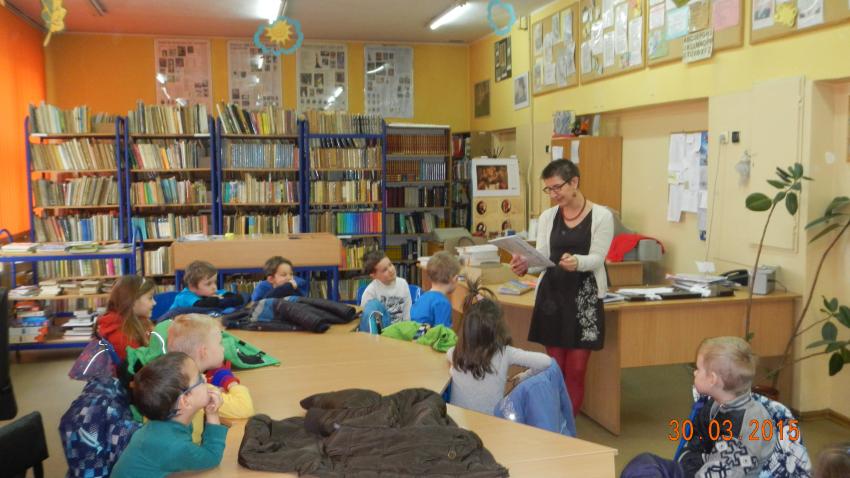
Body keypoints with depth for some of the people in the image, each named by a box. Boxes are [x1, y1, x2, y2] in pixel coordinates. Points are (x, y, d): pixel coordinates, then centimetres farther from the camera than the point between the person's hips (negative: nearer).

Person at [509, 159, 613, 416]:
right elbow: (542, 257, 1)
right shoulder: (547, 217, 7)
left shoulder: (601, 216, -4)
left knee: (575, 371, 1)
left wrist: (577, 262, -34)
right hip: (551, 294, 3)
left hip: (585, 297, -3)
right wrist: (526, 264, -21)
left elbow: (597, 258, -12)